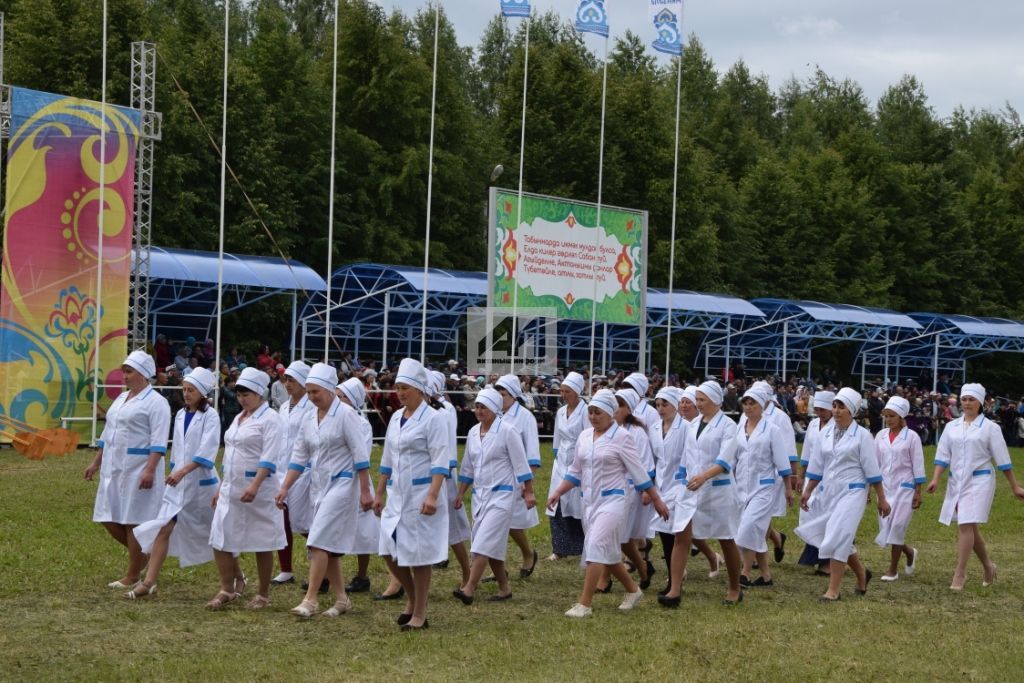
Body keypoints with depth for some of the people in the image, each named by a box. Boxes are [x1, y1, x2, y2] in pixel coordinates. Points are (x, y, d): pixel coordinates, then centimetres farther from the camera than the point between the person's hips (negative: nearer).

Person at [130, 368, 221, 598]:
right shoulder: (181, 415, 9)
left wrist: (183, 471, -29)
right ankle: (148, 583, -7)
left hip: (201, 482, -5)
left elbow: (206, 451, -20)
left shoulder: (210, 416, -10)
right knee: (163, 529, -6)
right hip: (178, 482, 5)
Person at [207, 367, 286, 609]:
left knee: (262, 543, 2)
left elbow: (269, 458, -19)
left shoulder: (270, 419, -9)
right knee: (220, 539, 2)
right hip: (231, 488, 8)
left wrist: (254, 486, -29)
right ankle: (228, 589, 13)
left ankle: (263, 594, 12)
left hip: (259, 489, -8)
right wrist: (221, 488, 20)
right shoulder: (239, 418, 16)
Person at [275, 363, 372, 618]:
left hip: (341, 484, -7)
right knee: (328, 545, 9)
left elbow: (361, 455, -12)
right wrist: (284, 489, 6)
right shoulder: (308, 418, 9)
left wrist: (365, 492, -14)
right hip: (318, 485, 7)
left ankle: (310, 600, -14)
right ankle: (342, 599, 19)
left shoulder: (345, 414, -11)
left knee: (320, 542, -14)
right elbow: (299, 456, 13)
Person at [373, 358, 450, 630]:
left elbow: (440, 461, -15)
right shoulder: (396, 418, 11)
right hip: (397, 494, 7)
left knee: (419, 555, -1)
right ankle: (412, 598, 26)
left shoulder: (432, 419, -10)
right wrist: (379, 493, 18)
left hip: (422, 493, -7)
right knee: (390, 551, 6)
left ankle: (419, 614, 9)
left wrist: (432, 496, -24)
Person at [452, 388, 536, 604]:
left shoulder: (507, 431, -10)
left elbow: (520, 464, -9)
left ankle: (469, 589, -21)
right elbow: (468, 466, 17)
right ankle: (504, 588, 19)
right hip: (480, 494, 7)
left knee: (485, 543, -14)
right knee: (493, 545, 9)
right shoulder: (473, 432, 9)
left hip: (501, 495, -7)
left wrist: (528, 492, -9)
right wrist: (461, 493, 17)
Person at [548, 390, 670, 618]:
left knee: (596, 547, -17)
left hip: (612, 500, -7)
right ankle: (633, 590, 33)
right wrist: (558, 493, 7)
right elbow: (575, 471, 16)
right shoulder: (585, 436, 9)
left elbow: (638, 471, -5)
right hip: (590, 501, 7)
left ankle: (584, 604, -16)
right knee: (608, 552, 13)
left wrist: (657, 500, -2)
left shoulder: (621, 437, -9)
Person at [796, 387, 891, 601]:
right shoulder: (826, 432, 7)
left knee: (838, 538, -14)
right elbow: (817, 465, 15)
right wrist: (808, 491, 15)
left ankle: (833, 590, -9)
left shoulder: (862, 435, -7)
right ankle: (862, 574, 35)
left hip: (852, 493, -6)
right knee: (841, 540, 11)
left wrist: (882, 499, -3)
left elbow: (872, 470, -5)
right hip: (830, 493, 6)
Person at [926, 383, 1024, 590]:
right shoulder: (951, 427, 9)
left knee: (966, 526, -14)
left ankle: (960, 574, -10)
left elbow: (1002, 459, -1)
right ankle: (988, 567, 30)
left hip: (979, 481, -5)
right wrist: (935, 479, -6)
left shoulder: (990, 428, -2)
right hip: (956, 481, 5)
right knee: (971, 527, 12)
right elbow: (943, 456, 8)